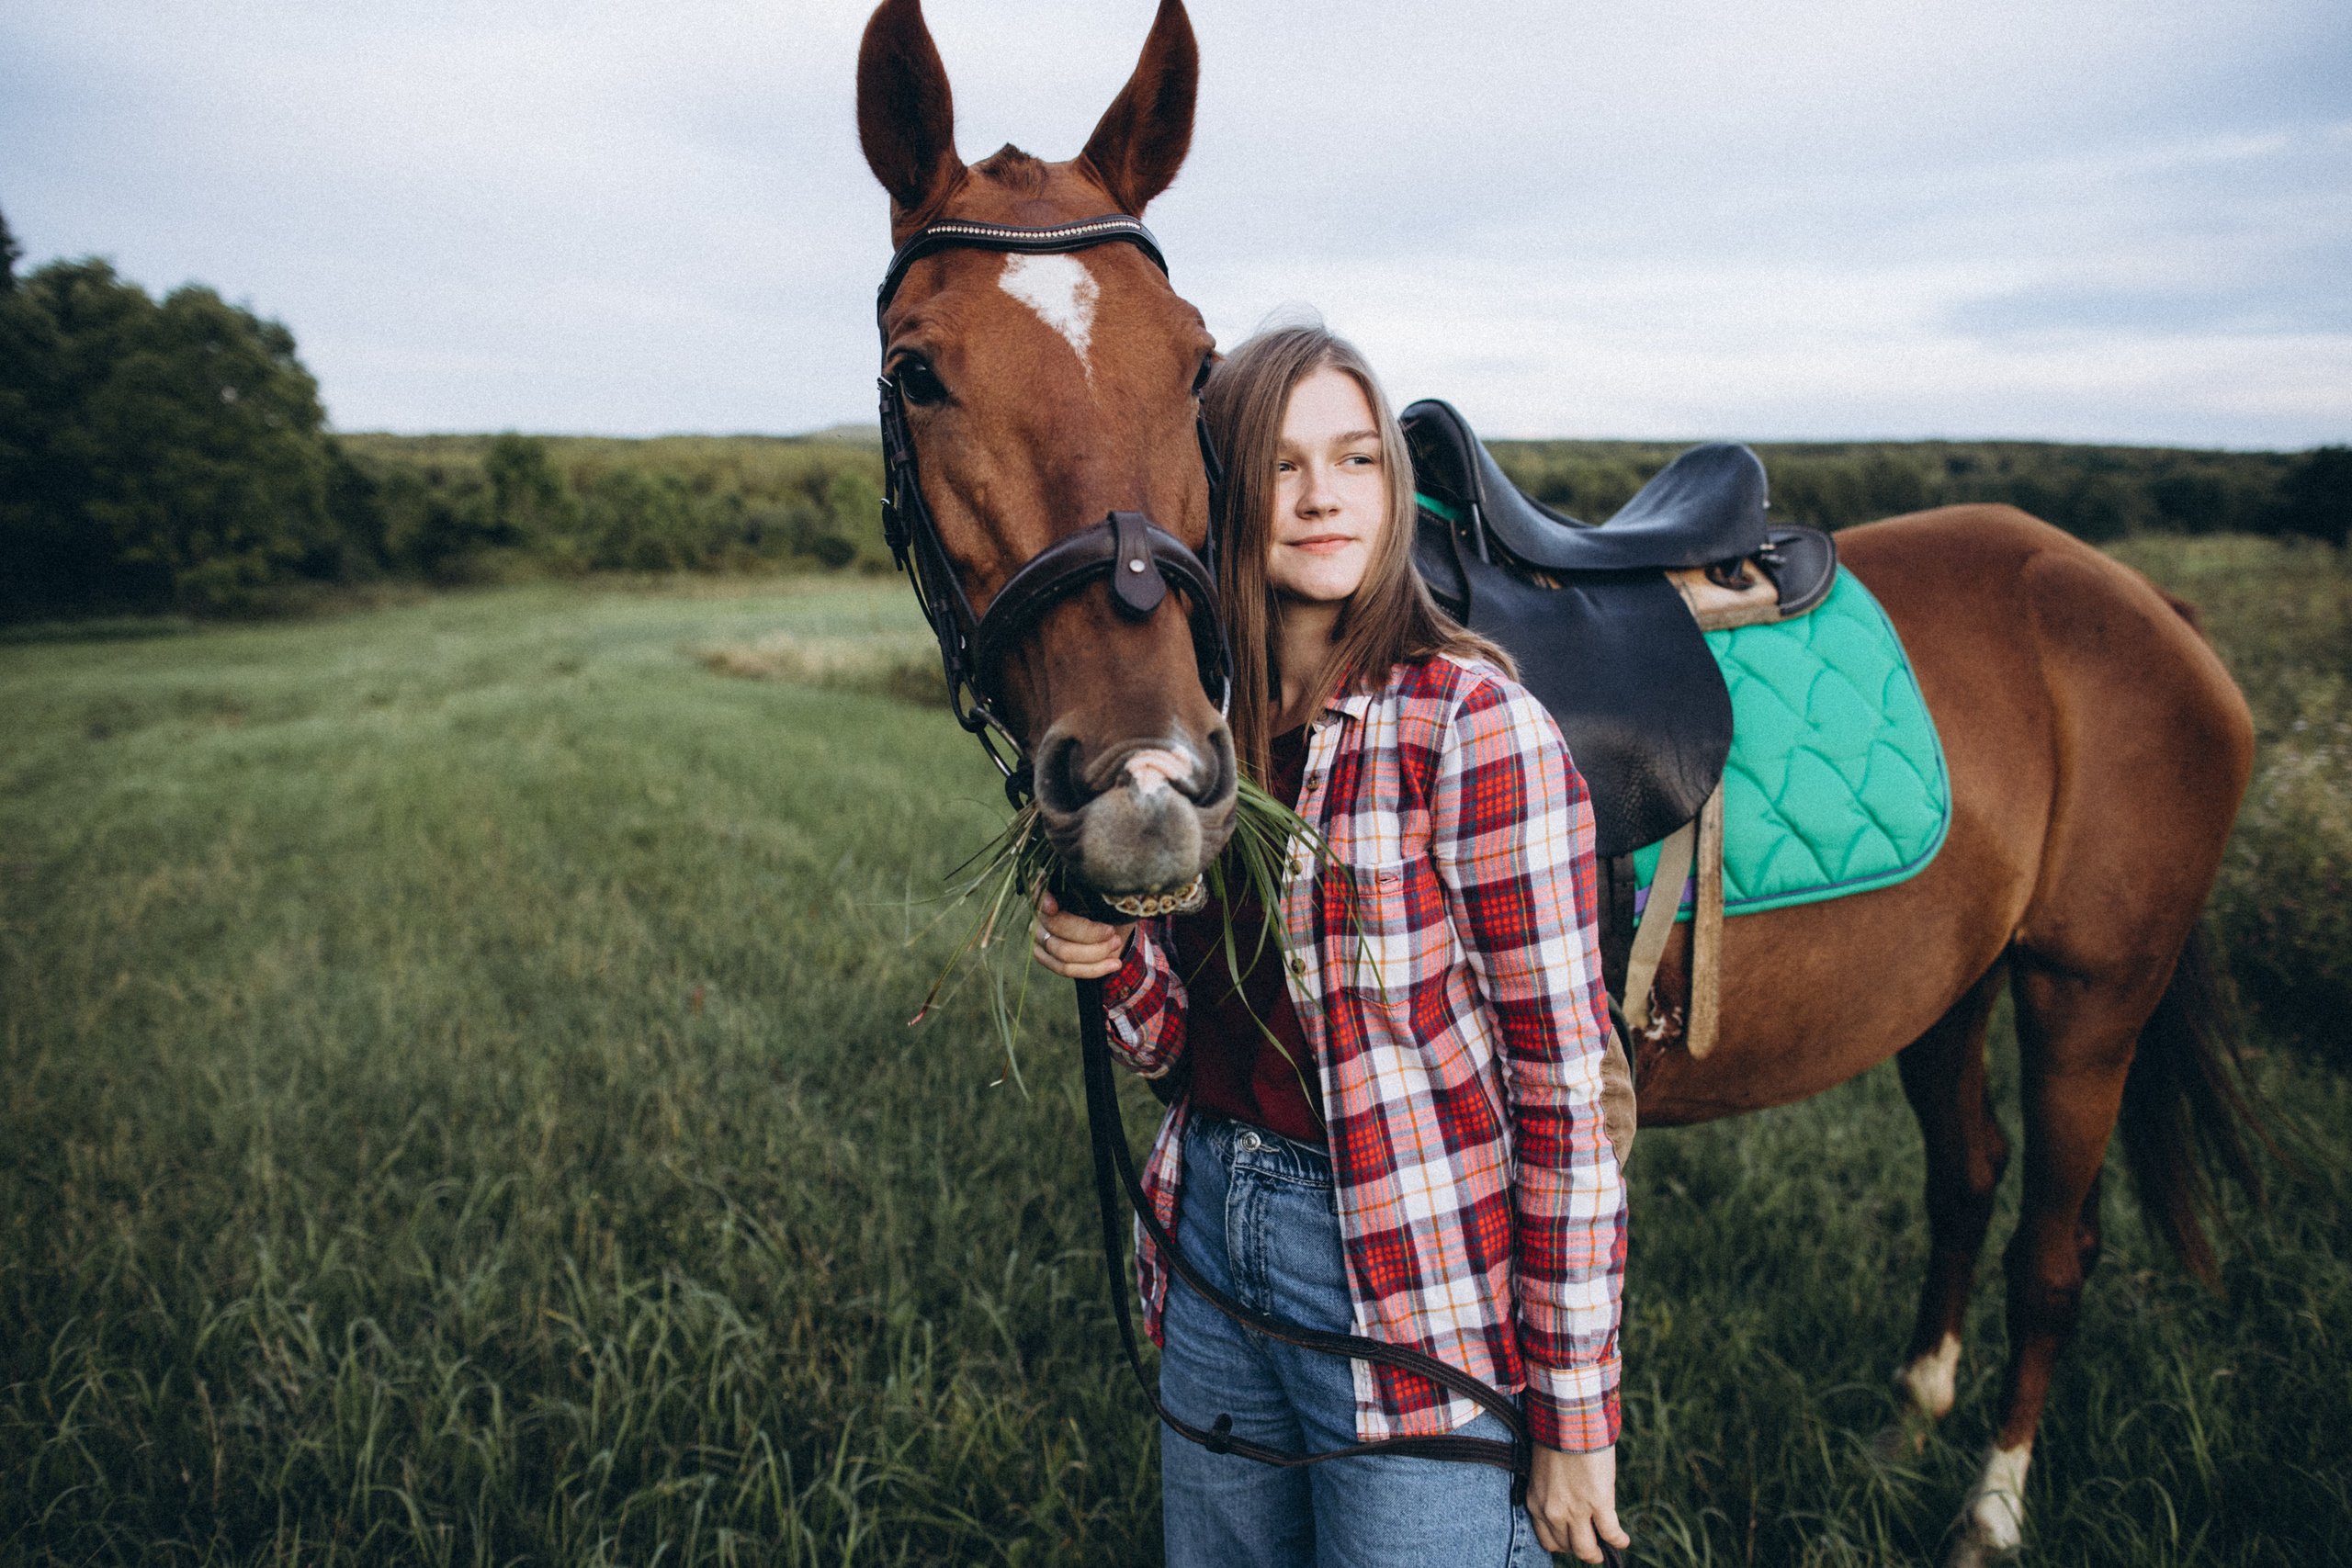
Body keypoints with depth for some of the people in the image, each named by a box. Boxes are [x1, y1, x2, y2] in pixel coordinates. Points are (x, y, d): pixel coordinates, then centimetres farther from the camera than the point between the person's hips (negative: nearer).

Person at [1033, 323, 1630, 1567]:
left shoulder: (1475, 727, -17)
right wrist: (1108, 957, -15)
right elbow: (1179, 1048, 7)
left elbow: (1563, 1085, -15)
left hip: (1411, 1285, -6)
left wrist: (1574, 1419, -13)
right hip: (1211, 1237, 6)